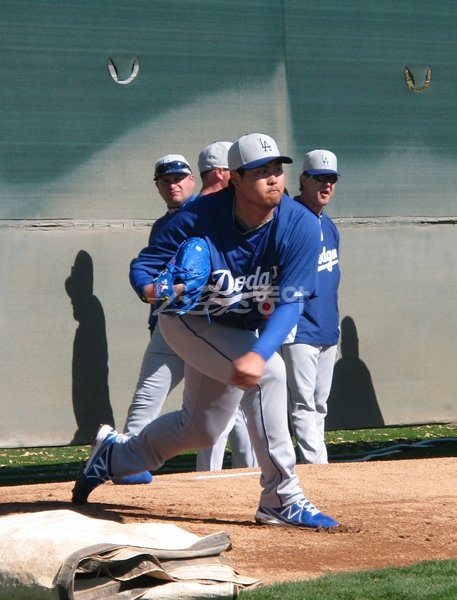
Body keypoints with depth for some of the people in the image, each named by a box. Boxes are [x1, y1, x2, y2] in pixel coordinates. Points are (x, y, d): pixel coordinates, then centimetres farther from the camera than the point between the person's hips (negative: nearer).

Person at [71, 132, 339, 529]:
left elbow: (289, 303, -28)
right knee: (269, 371, -28)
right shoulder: (199, 218, -27)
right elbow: (143, 266, -19)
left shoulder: (301, 226, -23)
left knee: (201, 430, 15)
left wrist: (258, 353, -44)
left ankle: (115, 454, 42)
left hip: (242, 329, 5)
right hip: (188, 319, -5)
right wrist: (152, 289, -43)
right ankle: (282, 499, -23)